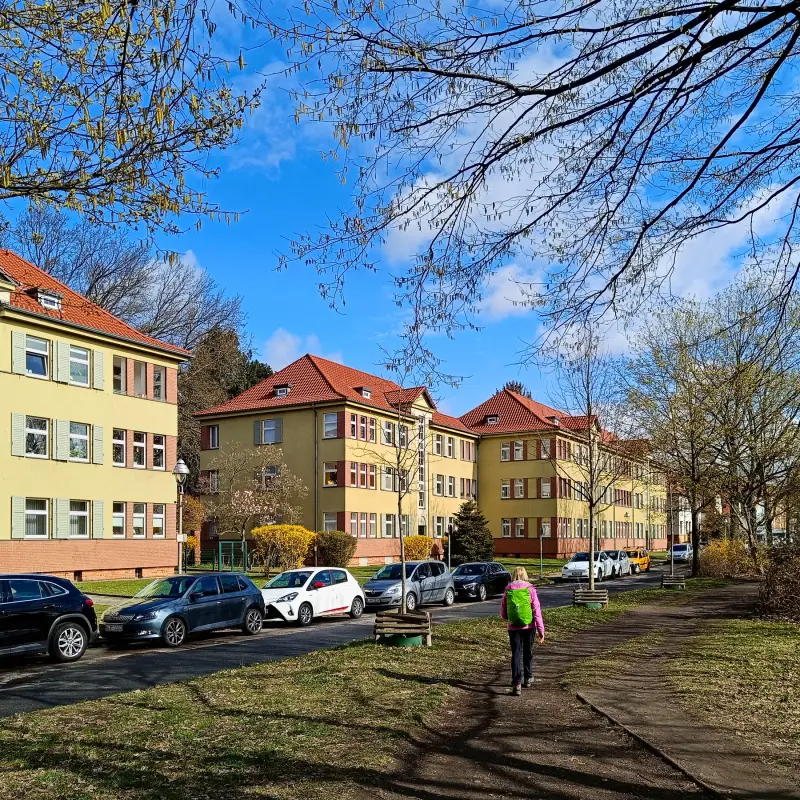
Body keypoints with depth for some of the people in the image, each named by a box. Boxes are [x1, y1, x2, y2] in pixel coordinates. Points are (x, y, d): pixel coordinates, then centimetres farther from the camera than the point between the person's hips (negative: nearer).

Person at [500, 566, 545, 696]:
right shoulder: (530, 589, -6)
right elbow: (537, 611, -9)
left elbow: (503, 614, 4)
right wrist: (541, 630, -5)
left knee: (516, 654, 1)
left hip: (513, 627, 0)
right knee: (528, 652, 18)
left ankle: (517, 683, -9)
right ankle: (528, 678, 34)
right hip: (529, 627, 0)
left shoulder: (508, 591, -2)